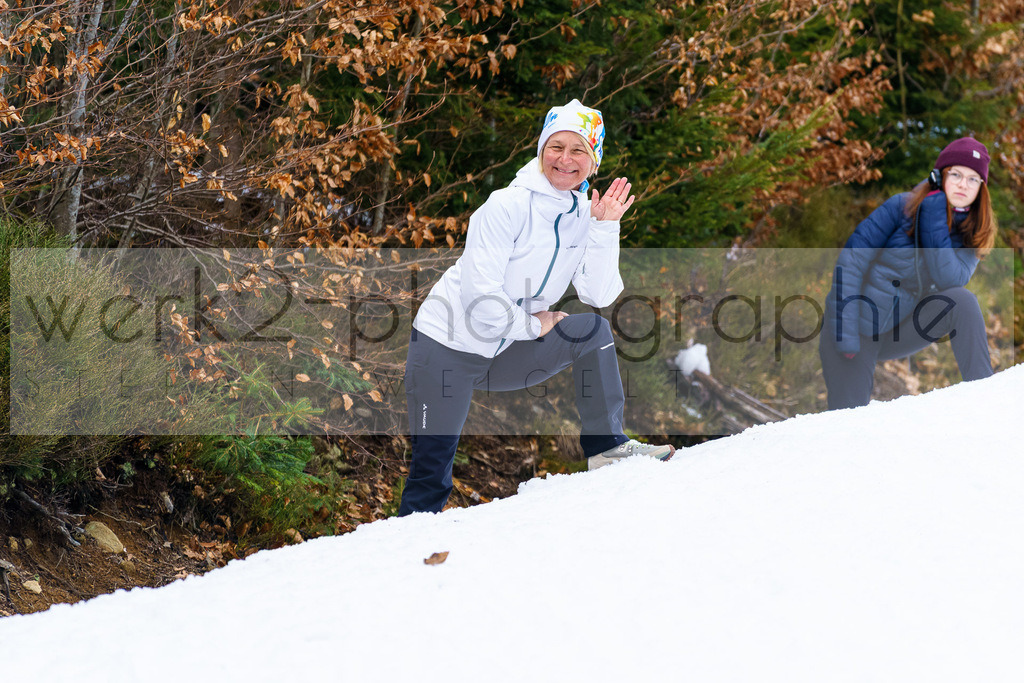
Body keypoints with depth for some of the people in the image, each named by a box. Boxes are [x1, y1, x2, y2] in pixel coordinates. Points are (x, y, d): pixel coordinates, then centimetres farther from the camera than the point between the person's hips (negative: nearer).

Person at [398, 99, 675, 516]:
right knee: (430, 479, -9)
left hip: (503, 355, 6)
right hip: (446, 345, -6)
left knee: (594, 330, -11)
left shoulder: (583, 215, 1)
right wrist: (533, 325, -10)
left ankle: (607, 447, -5)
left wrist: (605, 228, -14)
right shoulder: (507, 206, -18)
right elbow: (480, 300, -22)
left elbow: (600, 296, -7)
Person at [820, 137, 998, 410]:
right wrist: (845, 333, -21)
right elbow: (851, 262, -14)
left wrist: (935, 223, -24)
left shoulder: (972, 233, 0)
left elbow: (951, 281, -20)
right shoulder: (902, 208, -11)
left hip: (902, 331, 3)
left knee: (962, 300, -22)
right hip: (856, 331, -3)